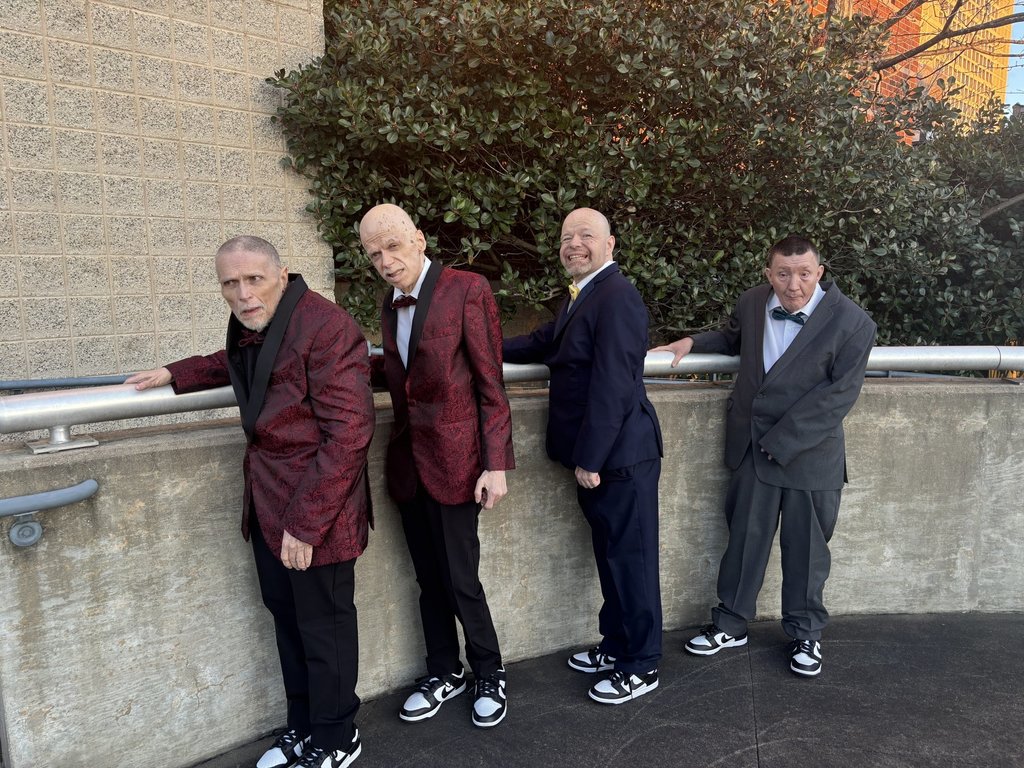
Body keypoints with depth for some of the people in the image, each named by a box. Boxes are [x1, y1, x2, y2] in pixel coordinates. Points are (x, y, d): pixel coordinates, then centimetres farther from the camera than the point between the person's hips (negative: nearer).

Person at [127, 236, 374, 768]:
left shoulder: (327, 328, -20)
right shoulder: (248, 325, 7)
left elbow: (348, 436, -23)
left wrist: (305, 523, -22)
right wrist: (175, 375, 27)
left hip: (316, 504, -8)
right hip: (267, 503, 8)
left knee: (323, 627, 6)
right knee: (286, 617, 19)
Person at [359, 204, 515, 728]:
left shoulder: (467, 290, -11)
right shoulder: (391, 303, 11)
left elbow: (491, 384, -11)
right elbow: (403, 369, 13)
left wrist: (495, 465, -14)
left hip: (454, 458, -6)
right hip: (408, 460, 6)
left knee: (460, 580, 2)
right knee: (429, 579, 15)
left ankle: (489, 674, 26)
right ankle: (444, 674, 34)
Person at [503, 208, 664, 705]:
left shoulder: (616, 298, -20)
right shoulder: (582, 295, 13)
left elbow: (611, 385, -24)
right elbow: (546, 342, 20)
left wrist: (590, 459, -21)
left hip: (619, 454, -10)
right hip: (596, 454, 10)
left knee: (630, 558, 5)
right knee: (610, 553, 21)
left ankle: (641, 668, 21)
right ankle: (617, 644, 38)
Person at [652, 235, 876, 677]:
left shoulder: (852, 324, -14)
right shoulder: (752, 303, 0)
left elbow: (837, 396, -16)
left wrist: (781, 442, -18)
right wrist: (693, 342, 4)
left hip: (809, 454, -3)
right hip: (752, 448, 4)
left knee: (806, 547, 11)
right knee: (745, 538, 13)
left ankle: (805, 633, 31)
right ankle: (731, 624, 29)